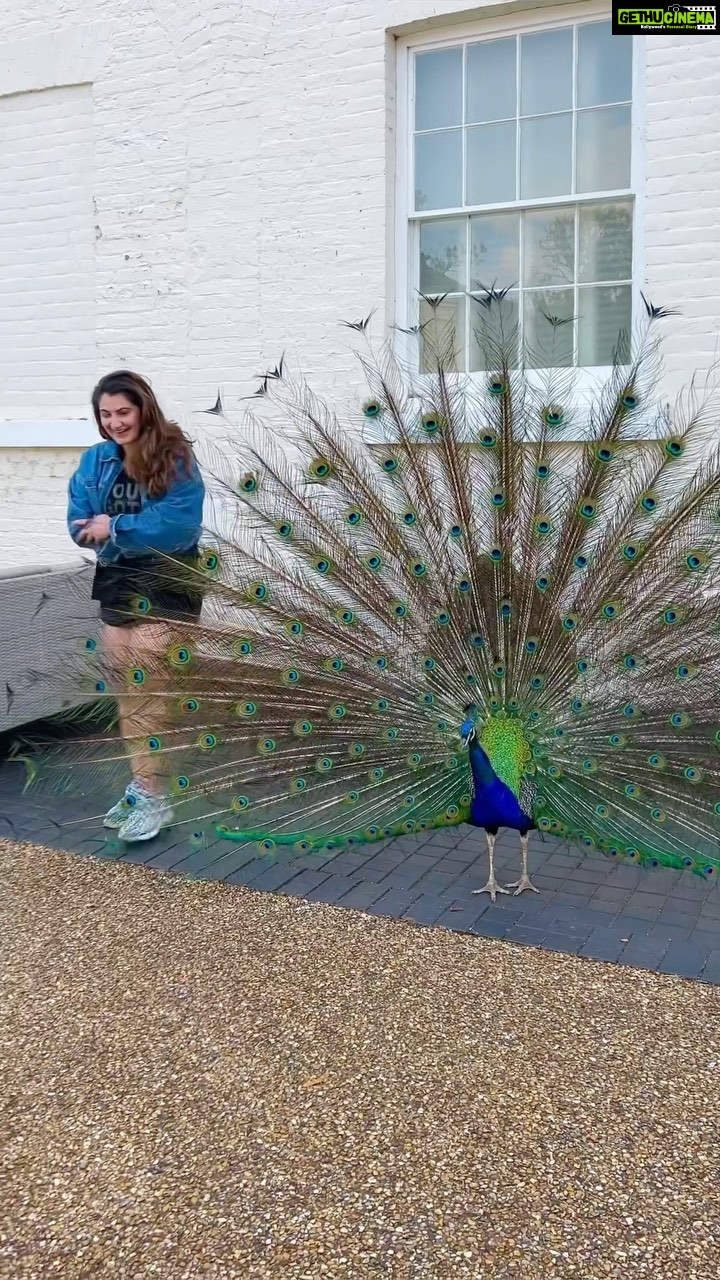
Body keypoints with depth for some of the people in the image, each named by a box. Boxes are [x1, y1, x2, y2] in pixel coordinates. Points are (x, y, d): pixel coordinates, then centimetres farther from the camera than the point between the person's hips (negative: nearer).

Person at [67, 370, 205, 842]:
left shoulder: (176, 461, -12)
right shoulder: (95, 461, 4)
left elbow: (177, 527, -22)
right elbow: (80, 525, 1)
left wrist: (114, 528, -19)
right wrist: (138, 533, -16)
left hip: (164, 592, -6)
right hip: (116, 587, 6)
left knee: (145, 696, -7)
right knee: (127, 694, 11)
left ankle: (153, 796, 2)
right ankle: (143, 783, 23)